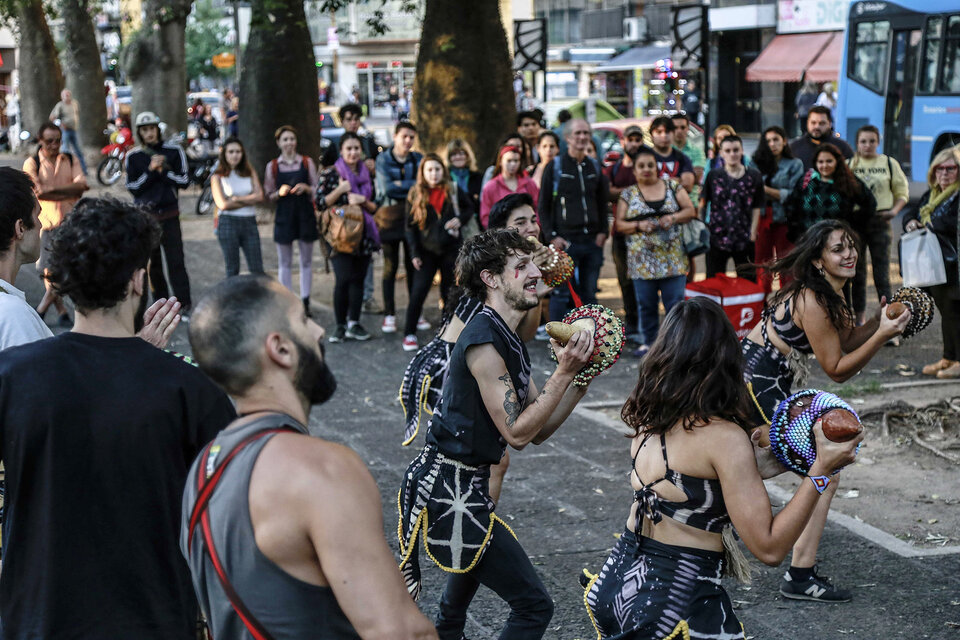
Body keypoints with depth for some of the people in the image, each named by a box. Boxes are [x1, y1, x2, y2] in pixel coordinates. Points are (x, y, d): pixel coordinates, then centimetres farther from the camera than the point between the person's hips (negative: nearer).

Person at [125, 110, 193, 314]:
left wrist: (164, 170, -13)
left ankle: (183, 305, -5)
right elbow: (132, 187, -3)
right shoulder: (133, 156, 3)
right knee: (152, 262, 6)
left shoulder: (173, 151, 2)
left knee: (176, 260, -6)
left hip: (169, 214, -1)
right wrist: (150, 170, -13)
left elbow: (184, 182, -1)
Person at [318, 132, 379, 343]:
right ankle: (340, 326, -4)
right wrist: (340, 190, -14)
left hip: (363, 233, 4)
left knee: (358, 278, 4)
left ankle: (354, 323, 11)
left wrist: (363, 201, -6)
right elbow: (320, 203, -4)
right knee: (344, 278, -12)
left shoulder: (368, 175, 12)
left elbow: (375, 207, 14)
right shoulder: (330, 174, 0)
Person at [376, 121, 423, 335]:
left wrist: (400, 185, -13)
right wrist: (413, 184, -9)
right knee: (390, 267, 0)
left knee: (413, 266, 5)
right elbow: (386, 188, -12)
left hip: (413, 215, 2)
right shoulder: (383, 159, 1)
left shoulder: (418, 159, 10)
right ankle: (389, 315, 6)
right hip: (390, 217, -2)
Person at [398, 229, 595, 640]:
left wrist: (581, 375, 2)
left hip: (464, 485, 11)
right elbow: (517, 432, -19)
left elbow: (538, 429, 11)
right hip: (450, 490, -11)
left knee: (456, 607, 28)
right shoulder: (484, 342, -18)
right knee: (534, 606, -9)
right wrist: (564, 373, -19)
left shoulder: (507, 342, 13)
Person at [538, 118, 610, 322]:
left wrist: (603, 232, 7)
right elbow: (542, 206, 0)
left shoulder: (595, 167, 14)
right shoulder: (555, 167, 0)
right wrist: (552, 236, -10)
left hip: (592, 242, 4)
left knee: (589, 294, 9)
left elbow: (603, 203, 20)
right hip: (565, 241, -4)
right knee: (562, 293, -5)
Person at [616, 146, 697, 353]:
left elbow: (690, 210, 7)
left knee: (676, 301, -3)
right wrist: (639, 226, -13)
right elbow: (620, 224, 5)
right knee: (646, 304, 5)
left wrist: (674, 217, -11)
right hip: (642, 258, 0)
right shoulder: (628, 194, 8)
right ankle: (648, 342, 17)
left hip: (672, 257, 0)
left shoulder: (672, 186, 8)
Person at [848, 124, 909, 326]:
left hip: (879, 221, -2)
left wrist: (894, 211, -9)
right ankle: (859, 318, 19)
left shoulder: (889, 163, 5)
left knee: (882, 275, -6)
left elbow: (902, 192, 9)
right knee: (857, 273, 8)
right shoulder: (849, 164, 8)